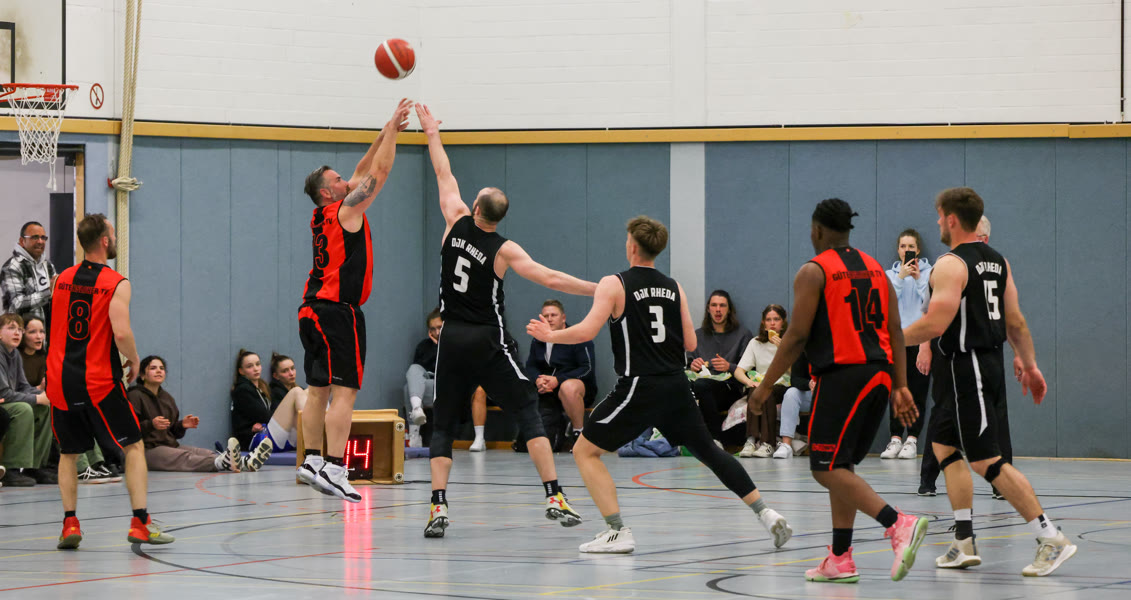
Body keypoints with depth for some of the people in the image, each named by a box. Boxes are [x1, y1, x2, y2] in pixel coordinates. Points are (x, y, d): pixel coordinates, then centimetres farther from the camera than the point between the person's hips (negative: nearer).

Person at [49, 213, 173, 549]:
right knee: (133, 446, 7)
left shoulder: (62, 279, 9)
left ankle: (70, 523, 7)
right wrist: (134, 361, 0)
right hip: (98, 382, -4)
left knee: (68, 453, 18)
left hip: (61, 380, 5)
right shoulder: (116, 284, -8)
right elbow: (121, 334, -18)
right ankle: (140, 523, -2)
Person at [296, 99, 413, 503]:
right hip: (338, 312, -9)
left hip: (314, 310, 9)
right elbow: (379, 172, -7)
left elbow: (364, 170, 21)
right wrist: (391, 130, 1)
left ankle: (312, 461, 14)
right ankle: (333, 470, -18)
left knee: (319, 389, 12)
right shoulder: (346, 211, -9)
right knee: (344, 391, -11)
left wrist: (388, 133, 20)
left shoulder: (324, 215, 14)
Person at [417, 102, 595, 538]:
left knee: (443, 427, 7)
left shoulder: (457, 224, -2)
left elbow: (445, 178, 11)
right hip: (489, 342, -3)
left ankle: (438, 506, -10)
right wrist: (597, 290, -9)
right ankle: (554, 498, -6)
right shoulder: (504, 251, -9)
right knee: (529, 413, 3)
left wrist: (432, 134, 24)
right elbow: (550, 279, -15)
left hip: (453, 339, 3)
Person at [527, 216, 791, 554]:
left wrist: (550, 335, 1)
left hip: (639, 387, -5)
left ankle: (618, 533, -4)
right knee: (707, 450, 19)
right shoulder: (673, 287, 10)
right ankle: (766, 515, 14)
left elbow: (587, 332, -15)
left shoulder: (614, 285, -6)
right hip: (676, 386, 5)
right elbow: (690, 344, 9)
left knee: (584, 451, 6)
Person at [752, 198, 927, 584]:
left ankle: (899, 524, -25)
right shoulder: (874, 268, 16)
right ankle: (840, 560, 15)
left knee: (827, 469, -6)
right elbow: (895, 332, 11)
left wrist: (766, 386, -1)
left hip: (842, 377, -8)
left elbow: (798, 336, -9)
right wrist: (900, 387, 11)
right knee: (841, 465, 17)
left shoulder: (813, 272, -4)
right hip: (878, 374, 8)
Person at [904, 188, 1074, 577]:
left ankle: (1052, 540, -11)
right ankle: (964, 544, 12)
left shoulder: (951, 265, -15)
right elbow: (1015, 321, 14)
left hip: (967, 367, -10)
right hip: (991, 364, 10)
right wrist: (1028, 363, 20)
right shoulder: (998, 261, 12)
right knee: (944, 446, 15)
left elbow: (935, 324, -22)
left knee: (986, 461, -8)